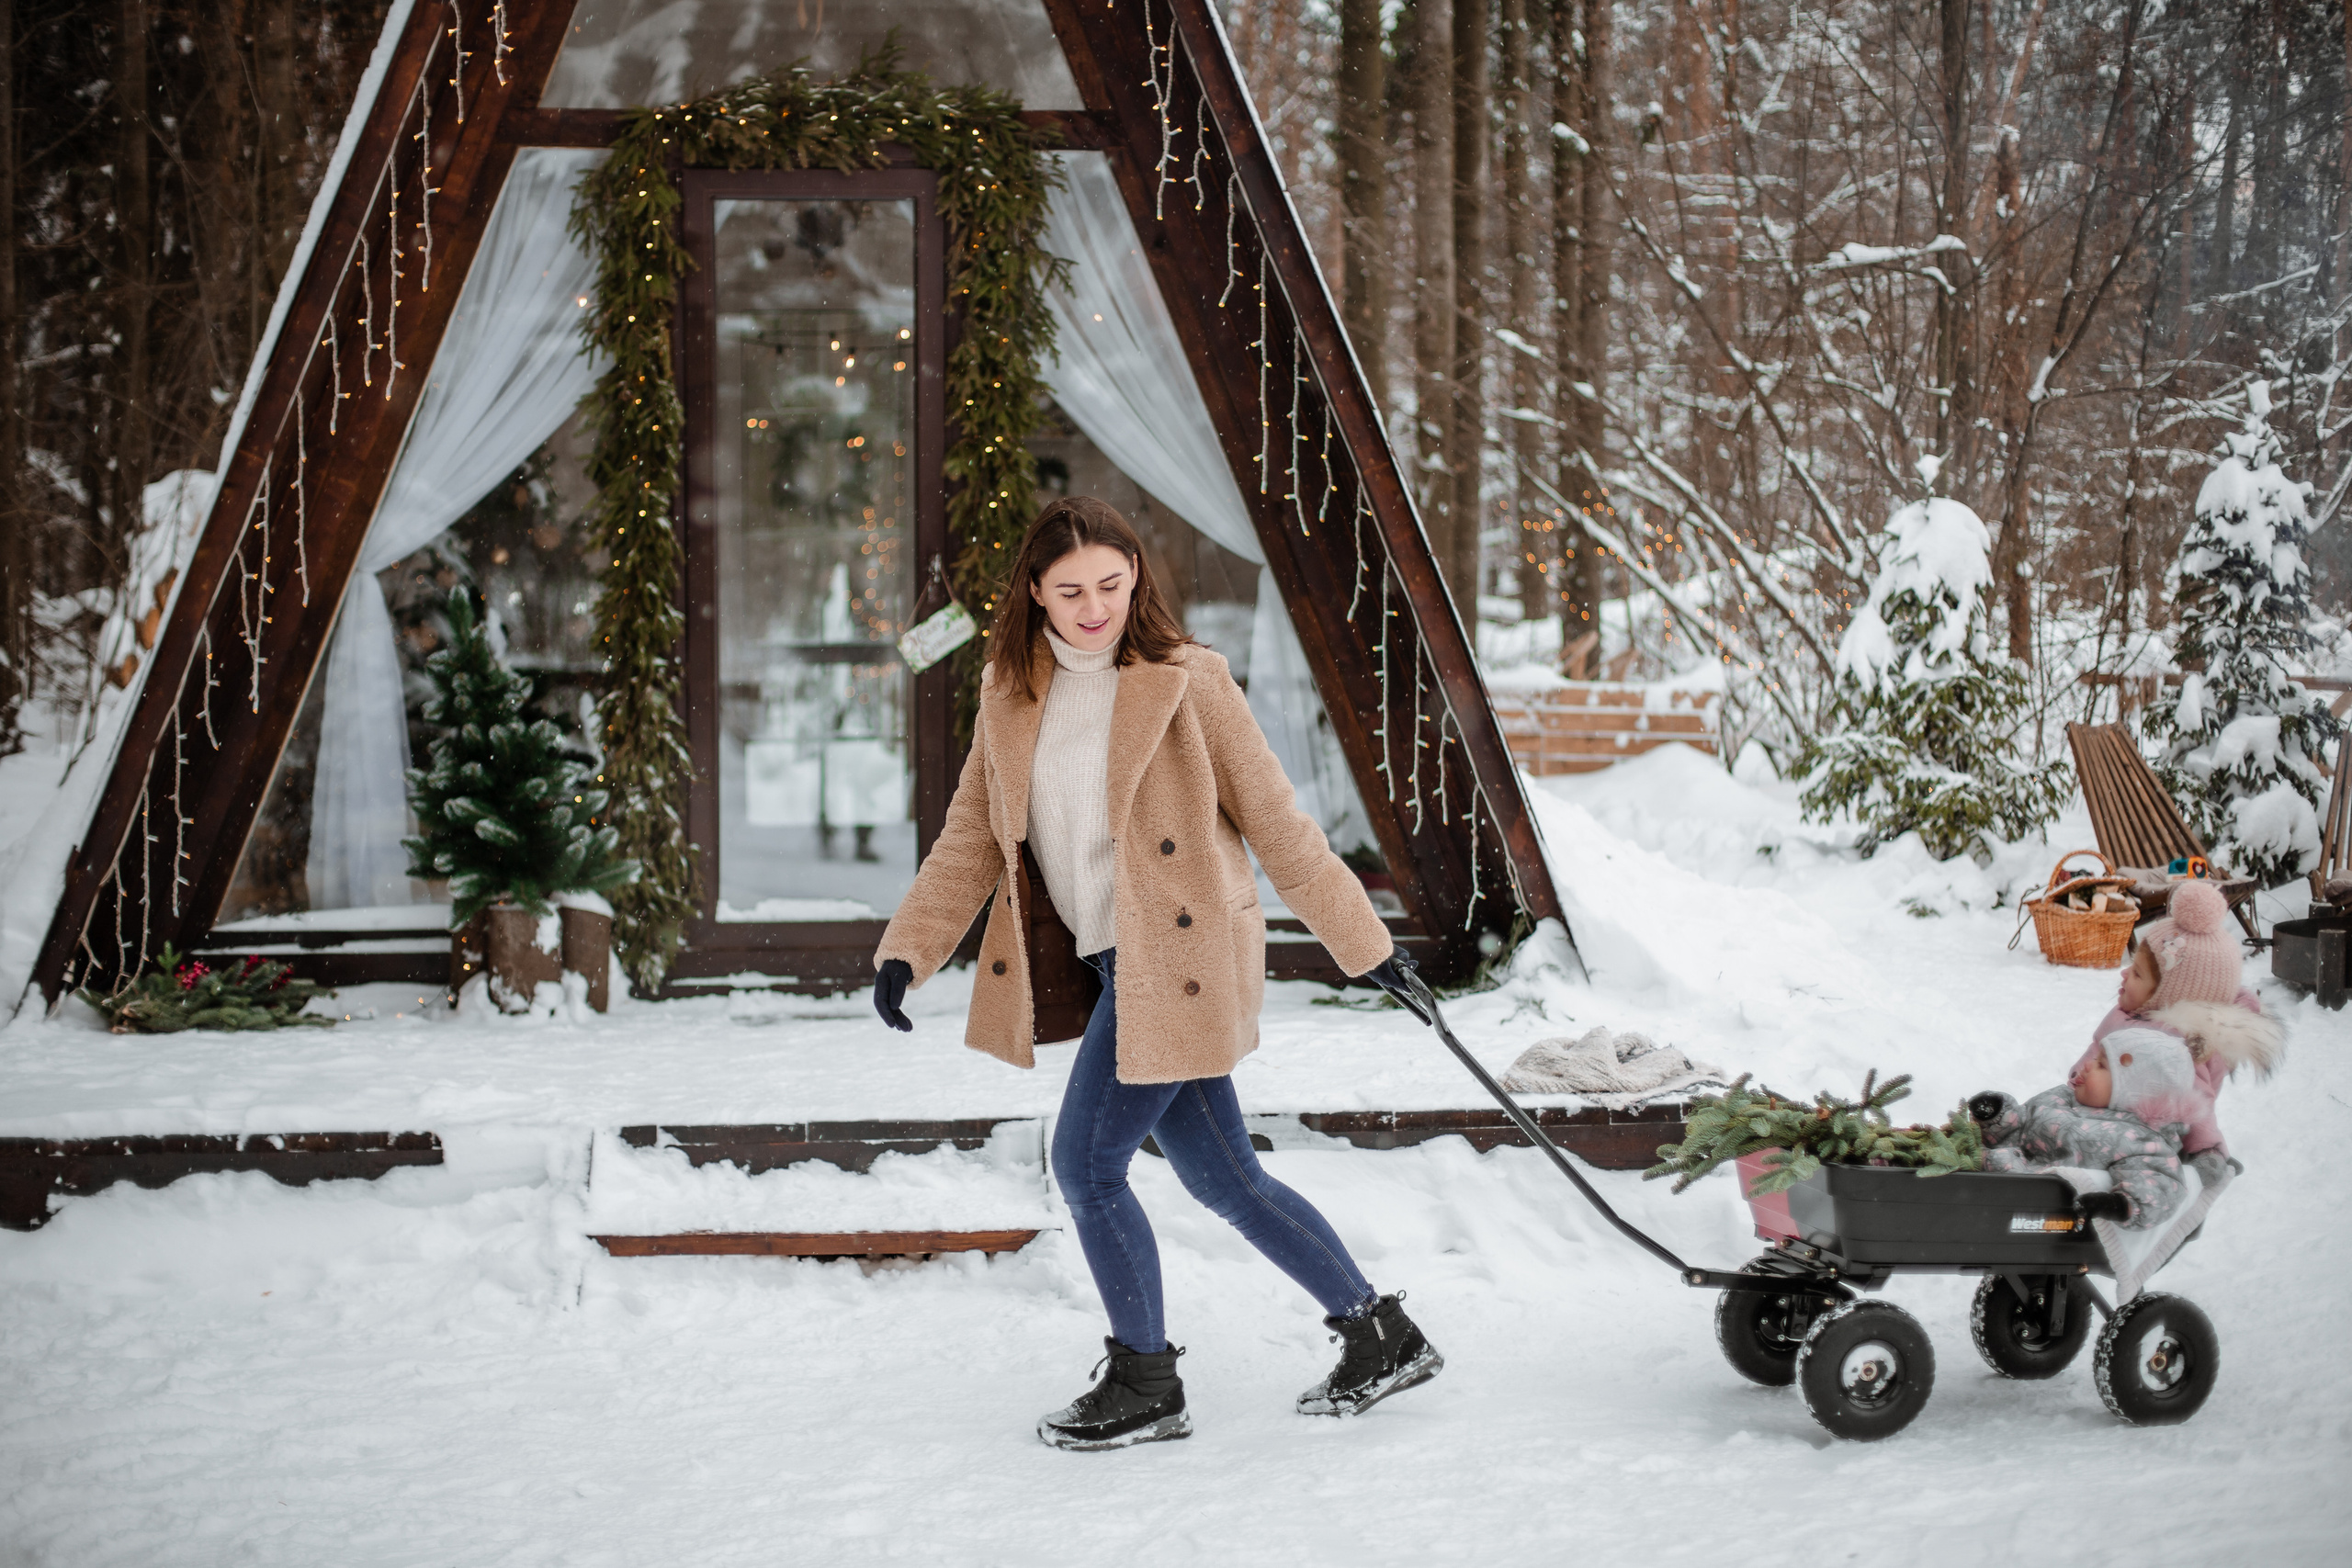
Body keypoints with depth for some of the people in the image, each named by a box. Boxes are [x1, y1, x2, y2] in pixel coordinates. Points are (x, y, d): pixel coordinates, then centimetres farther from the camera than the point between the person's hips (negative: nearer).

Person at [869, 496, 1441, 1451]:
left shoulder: (1185, 681, -7)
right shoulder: (1010, 694, 9)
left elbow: (1277, 825, -4)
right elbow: (973, 836, 12)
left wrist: (1364, 944, -1)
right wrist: (907, 949, 1)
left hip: (1178, 960, -6)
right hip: (1116, 965, 6)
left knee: (1086, 1163, -7)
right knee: (1224, 1179, 11)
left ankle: (1144, 1383, 11)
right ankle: (1382, 1338, 24)